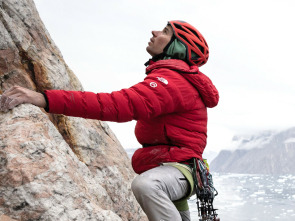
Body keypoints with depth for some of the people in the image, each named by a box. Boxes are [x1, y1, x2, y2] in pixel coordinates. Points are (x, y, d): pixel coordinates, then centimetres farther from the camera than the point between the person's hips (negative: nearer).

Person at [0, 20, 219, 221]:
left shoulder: (172, 80, -23)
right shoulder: (181, 77, 13)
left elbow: (121, 105, -38)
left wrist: (45, 99, -46)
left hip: (178, 168, -11)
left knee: (145, 185, -42)